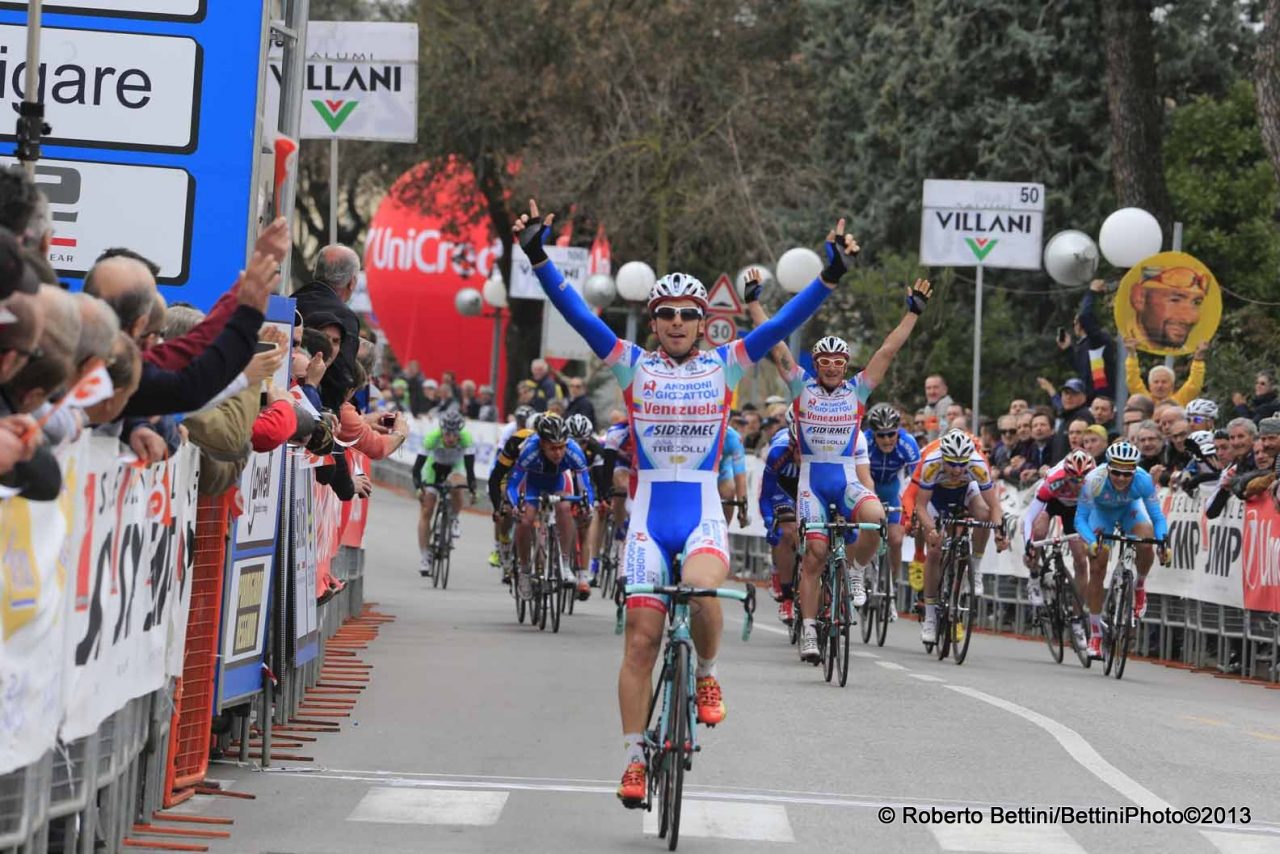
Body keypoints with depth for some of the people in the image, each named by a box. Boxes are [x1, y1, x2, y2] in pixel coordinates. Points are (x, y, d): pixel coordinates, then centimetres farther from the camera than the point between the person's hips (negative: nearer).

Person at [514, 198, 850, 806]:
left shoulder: (725, 365, 4)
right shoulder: (632, 365, 3)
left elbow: (786, 322, -5)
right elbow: (576, 313, -6)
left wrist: (832, 274, -16)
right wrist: (538, 257, -17)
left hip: (703, 512, -1)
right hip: (649, 512, 1)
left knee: (702, 589, -32)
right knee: (641, 638, -2)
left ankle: (706, 674, -2)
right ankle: (634, 757, 6)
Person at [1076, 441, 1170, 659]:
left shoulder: (1143, 481, -35)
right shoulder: (1094, 480, -38)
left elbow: (1157, 516, -26)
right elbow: (1080, 518, -31)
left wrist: (1163, 542, -44)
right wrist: (1091, 542, -49)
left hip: (1130, 510, 1)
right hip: (1101, 511, 0)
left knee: (1146, 542, -30)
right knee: (1096, 569, -8)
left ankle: (1140, 586, 3)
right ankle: (1095, 634, 4)